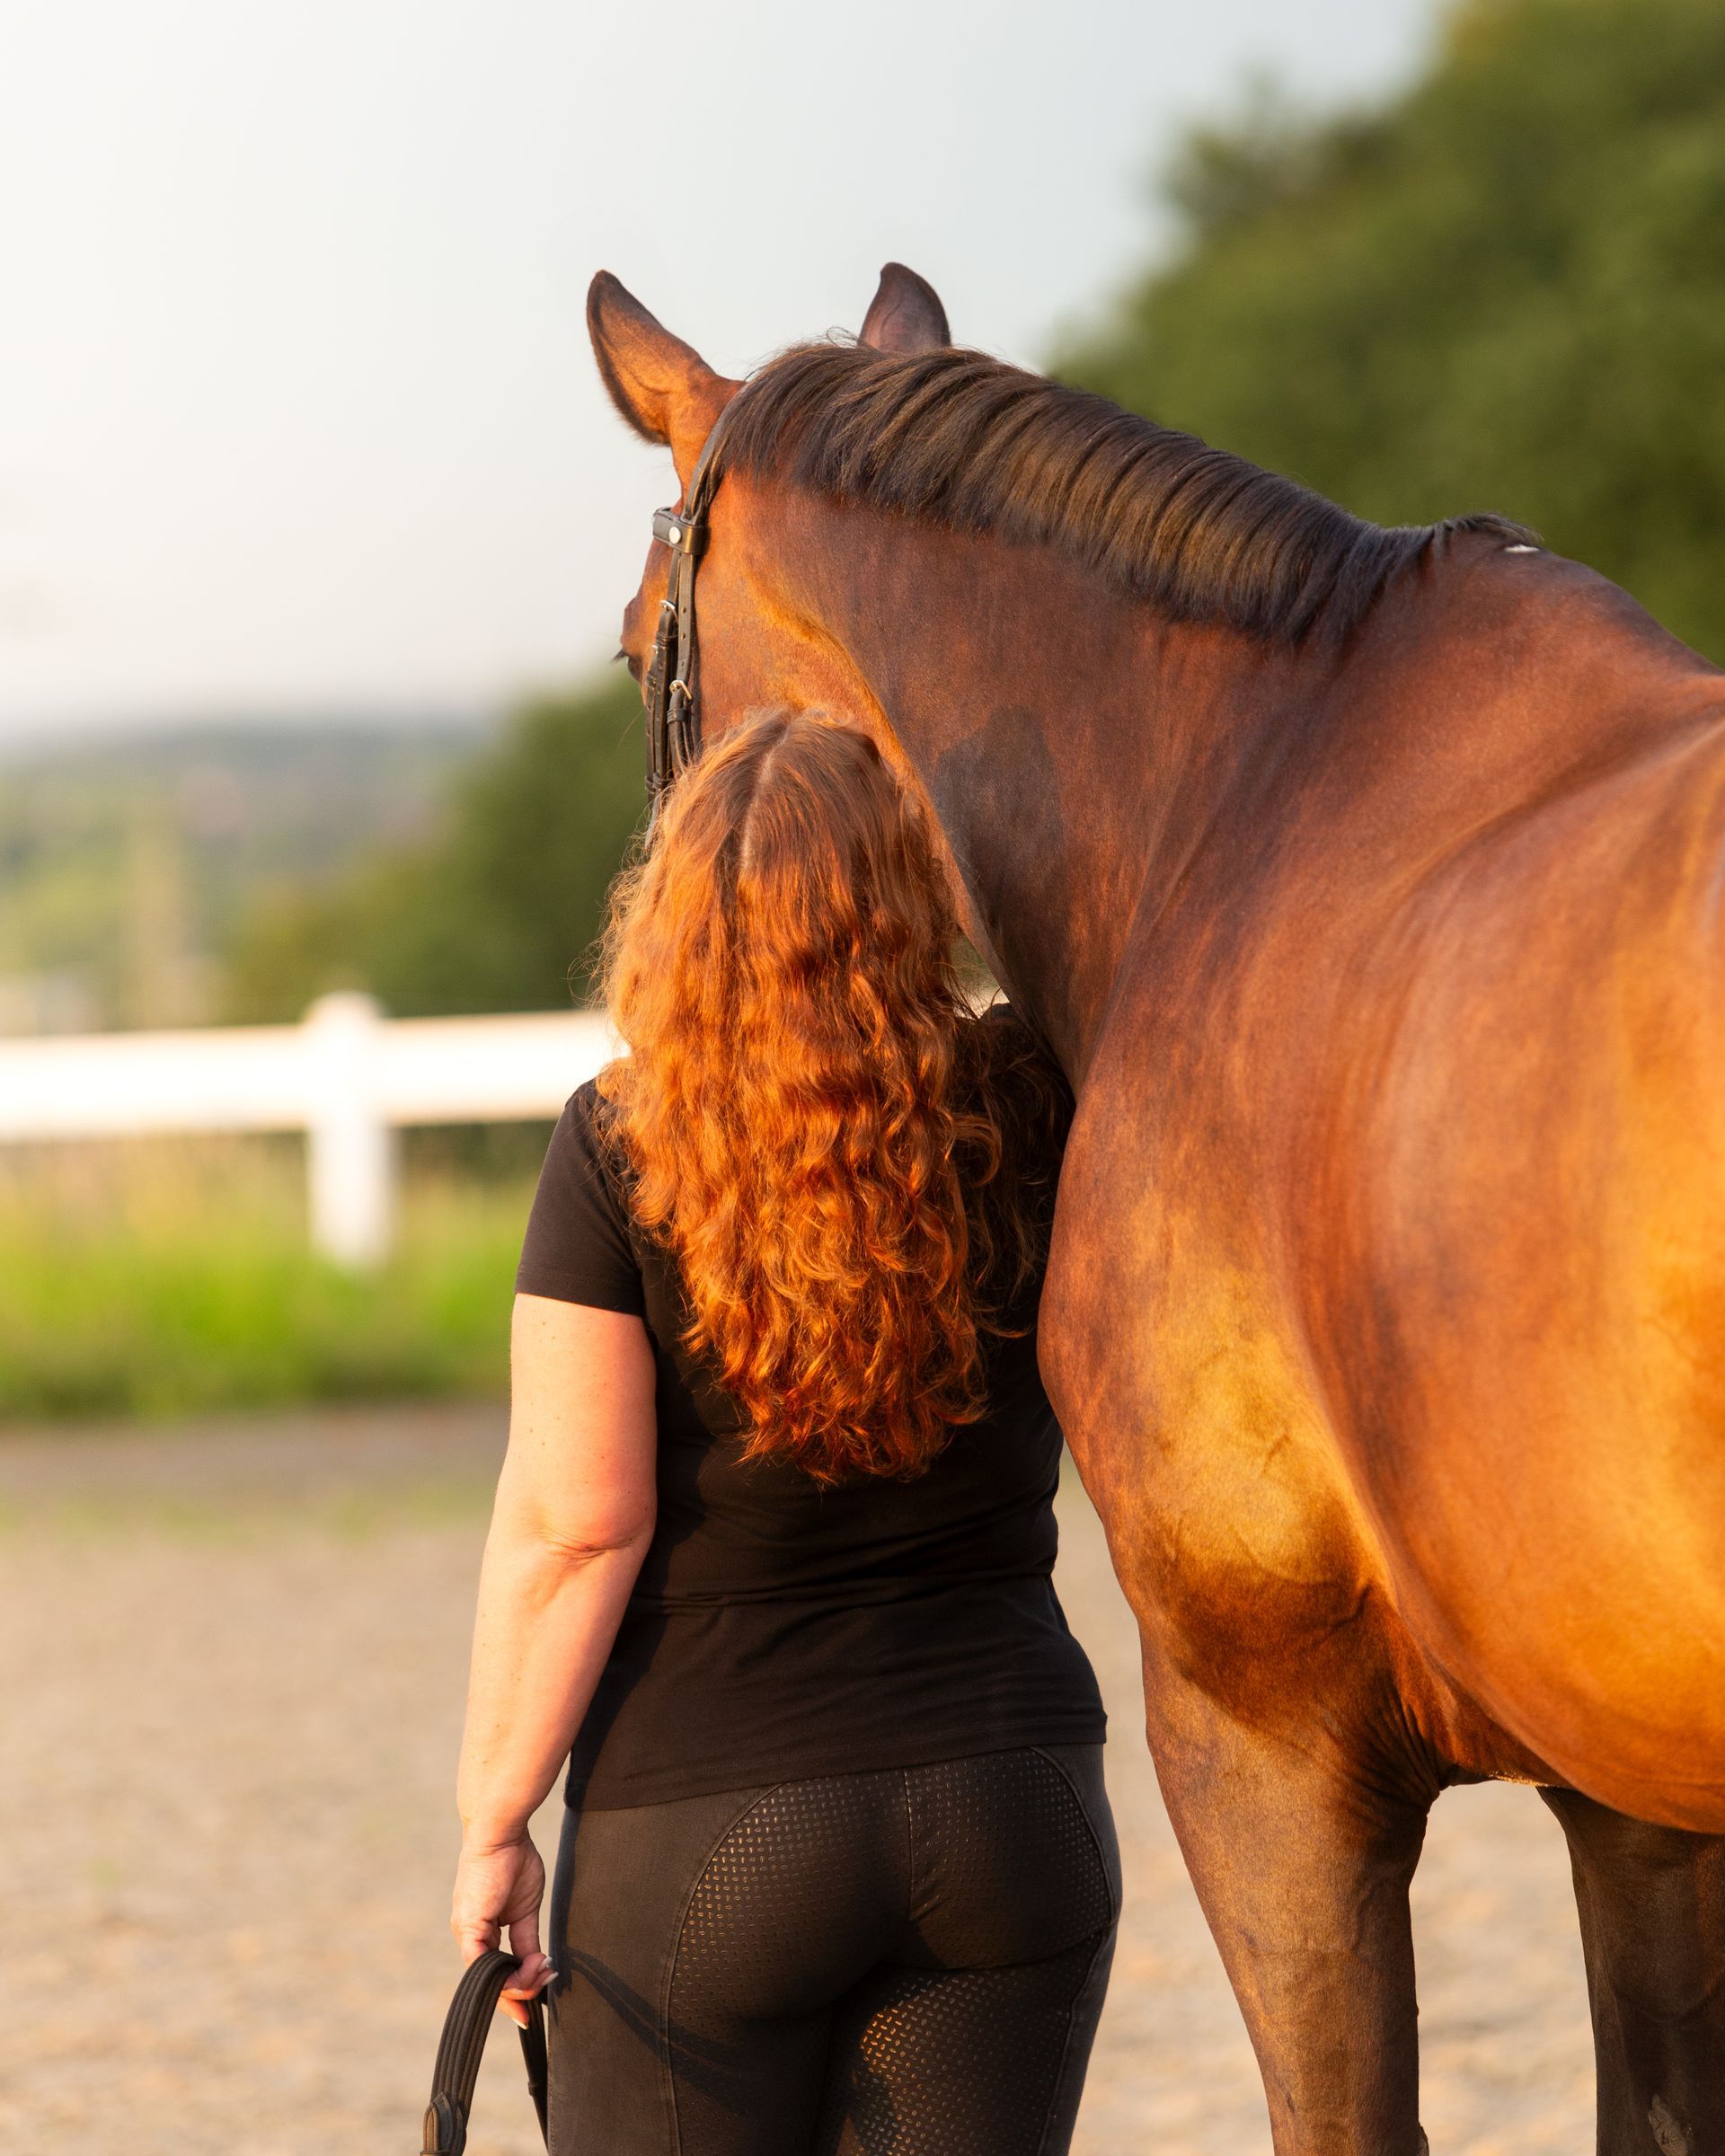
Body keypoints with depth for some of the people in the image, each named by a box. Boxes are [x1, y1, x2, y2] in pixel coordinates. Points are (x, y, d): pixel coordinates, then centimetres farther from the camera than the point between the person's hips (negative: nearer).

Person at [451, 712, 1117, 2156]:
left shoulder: (619, 1155, -10)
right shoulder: (1033, 1126, -5)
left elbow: (571, 1528, -11)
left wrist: (496, 1820, -5)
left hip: (703, 1830, -2)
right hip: (1015, 1805, 3)